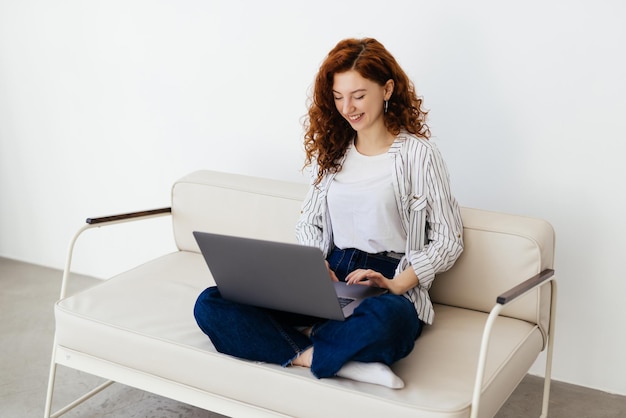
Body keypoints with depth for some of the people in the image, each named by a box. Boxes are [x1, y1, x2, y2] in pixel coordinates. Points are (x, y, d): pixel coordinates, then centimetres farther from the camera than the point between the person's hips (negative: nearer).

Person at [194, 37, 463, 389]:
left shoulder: (418, 154, -1)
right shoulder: (331, 150, 15)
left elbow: (448, 240, -1)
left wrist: (397, 284, -16)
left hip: (392, 288, -5)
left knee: (384, 320, -45)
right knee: (210, 304, -17)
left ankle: (301, 348, -18)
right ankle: (344, 359, -27)